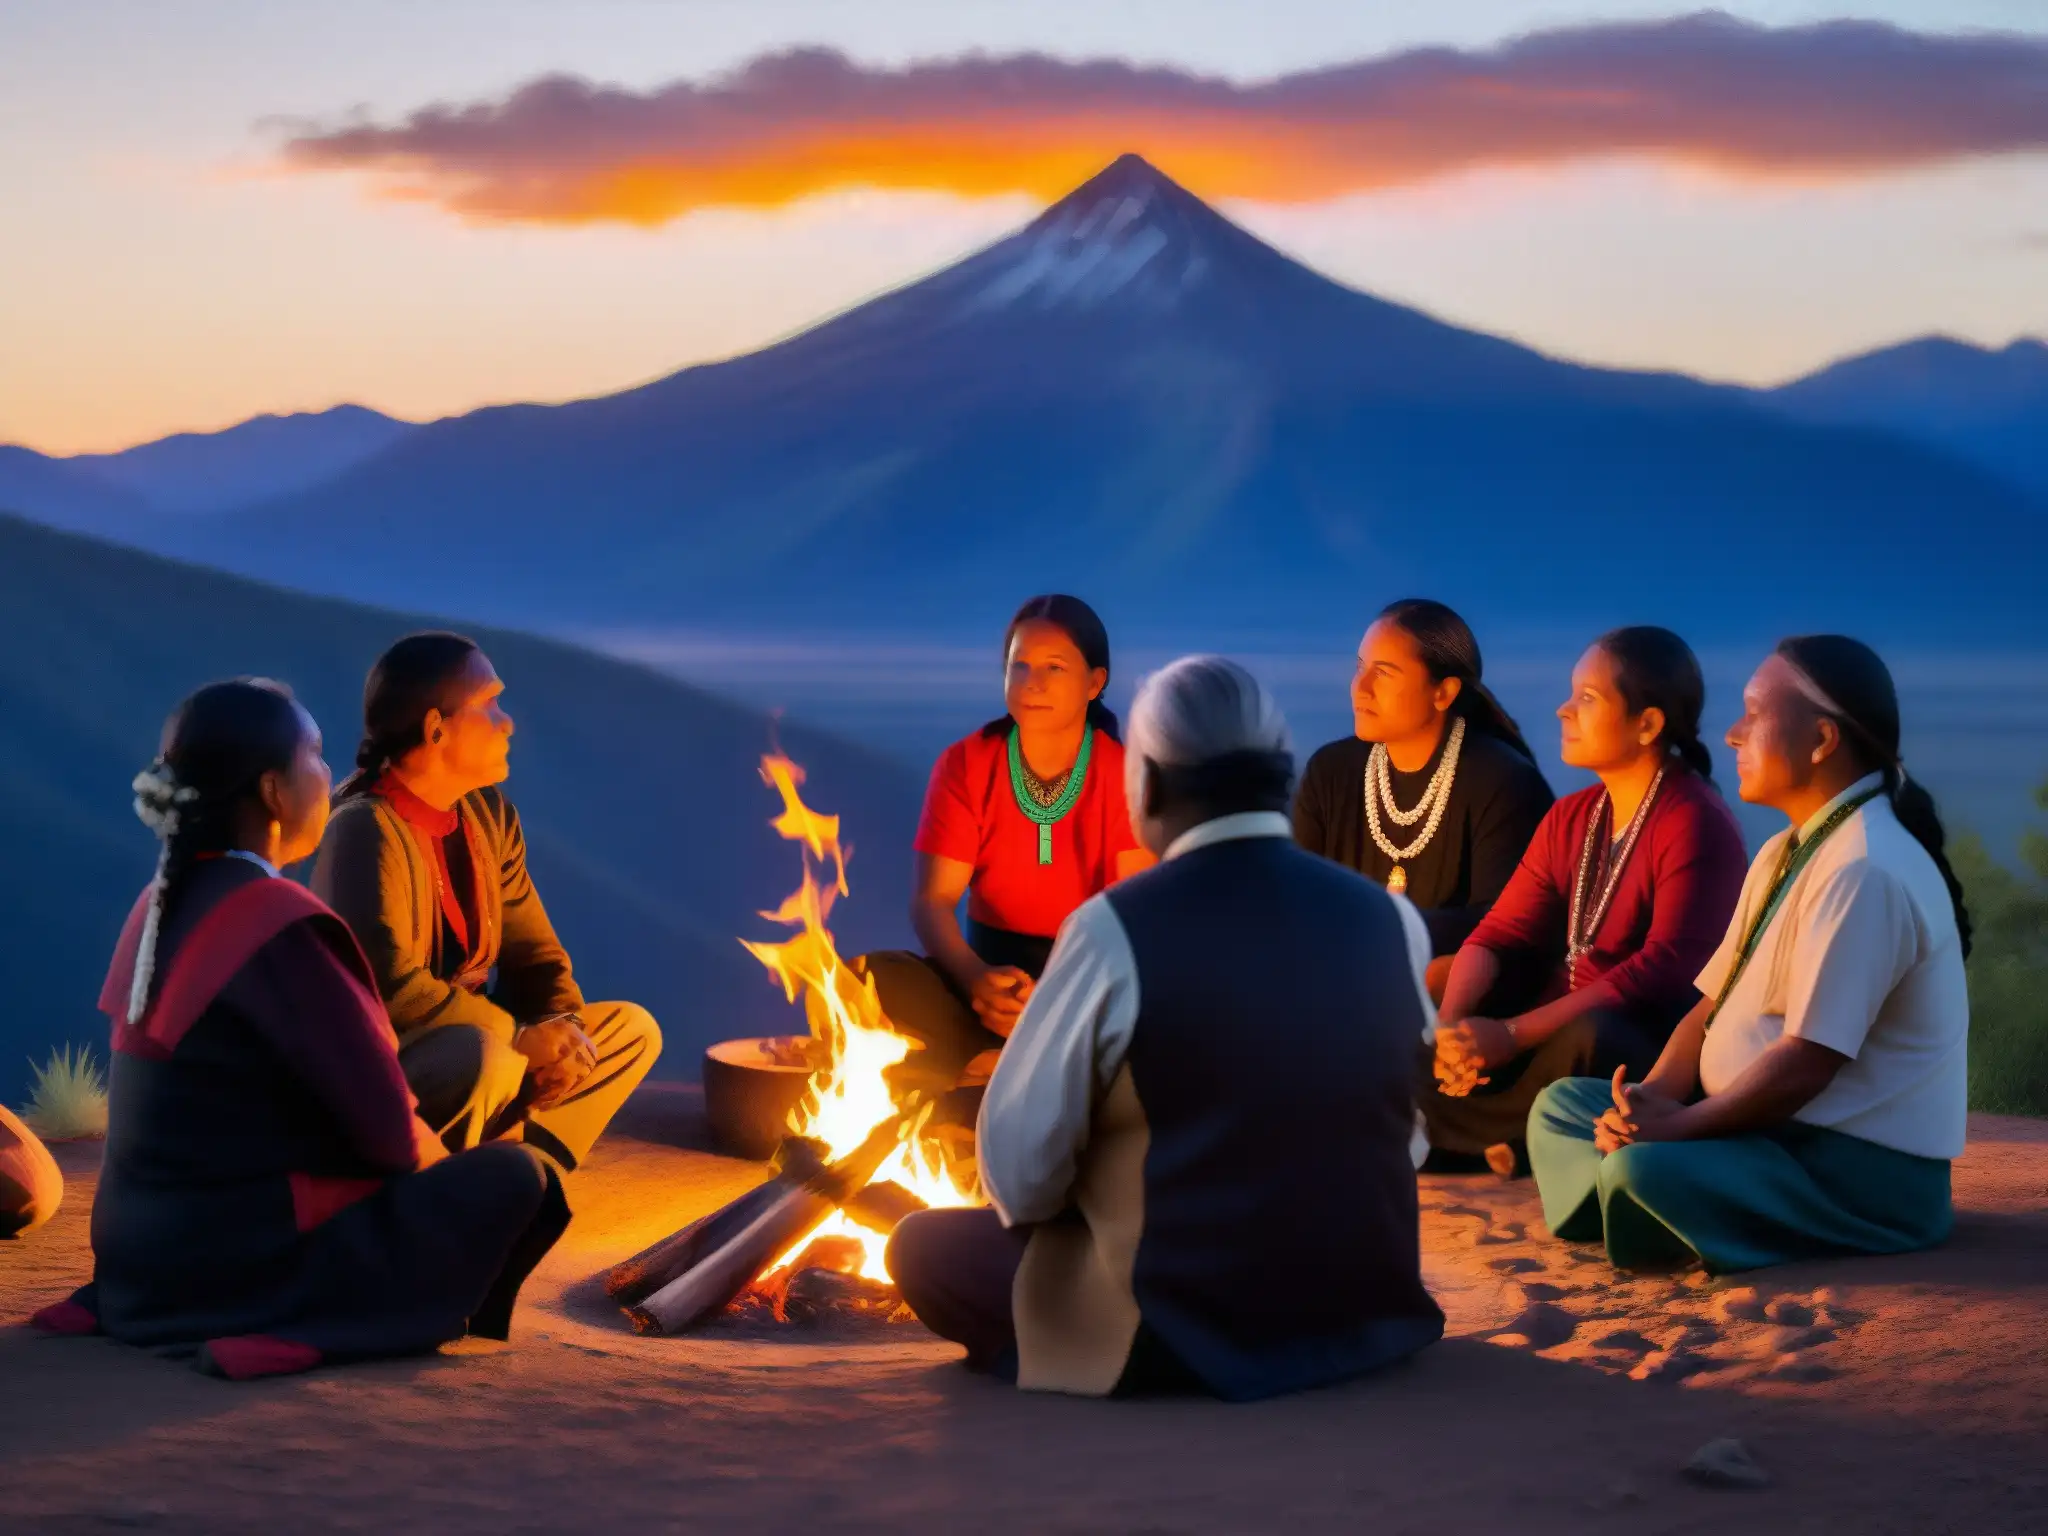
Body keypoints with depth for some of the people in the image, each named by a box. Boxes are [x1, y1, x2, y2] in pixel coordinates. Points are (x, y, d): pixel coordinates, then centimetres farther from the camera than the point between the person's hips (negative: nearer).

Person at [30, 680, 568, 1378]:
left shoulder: (163, 904, 6)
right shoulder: (276, 922, -20)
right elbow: (382, 1124, -16)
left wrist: (420, 1148, 14)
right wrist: (430, 1154, 6)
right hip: (243, 1263, -9)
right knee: (517, 1180, 0)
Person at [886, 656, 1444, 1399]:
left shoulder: (1115, 930, -17)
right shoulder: (1391, 921, -4)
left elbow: (1018, 1171, -9)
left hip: (1181, 1335, -5)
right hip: (1373, 1317, 5)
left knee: (925, 1248, 15)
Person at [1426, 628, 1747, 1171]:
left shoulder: (1696, 822, -14)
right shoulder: (1570, 818, 11)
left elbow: (1667, 970, -24)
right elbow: (1500, 934, 5)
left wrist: (1514, 1035, -28)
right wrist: (1447, 1024, -17)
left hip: (1655, 1050, -7)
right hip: (1560, 1026, 7)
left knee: (1589, 1039, -39)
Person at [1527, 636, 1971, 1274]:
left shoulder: (1864, 870, -20)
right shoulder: (1786, 852, 14)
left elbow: (1806, 1063, -24)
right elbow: (1716, 1004, 13)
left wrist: (1677, 1127, -18)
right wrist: (1651, 1100, -5)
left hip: (1861, 1169, -10)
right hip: (1773, 1128, 10)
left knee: (1642, 1170, -33)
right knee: (1562, 1104, 8)